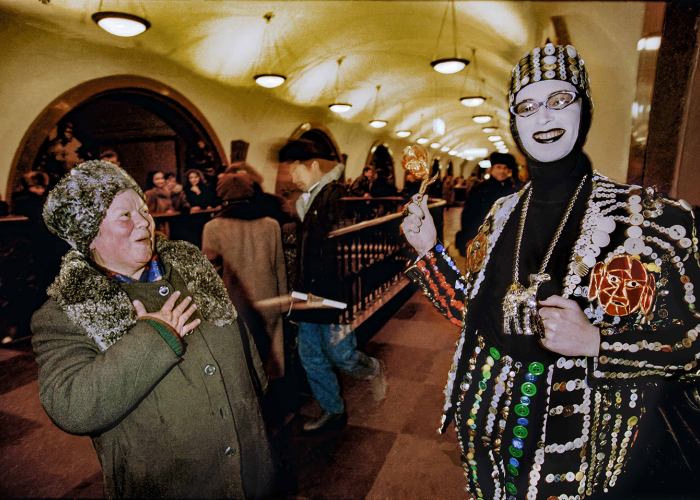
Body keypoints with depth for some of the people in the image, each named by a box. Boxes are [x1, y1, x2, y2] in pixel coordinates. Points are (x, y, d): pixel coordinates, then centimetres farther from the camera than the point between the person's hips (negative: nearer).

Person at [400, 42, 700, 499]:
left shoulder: (648, 214, -12)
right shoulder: (503, 213, 0)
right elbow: (473, 311, 3)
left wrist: (594, 341, -26)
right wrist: (429, 250, -7)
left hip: (576, 436, -3)